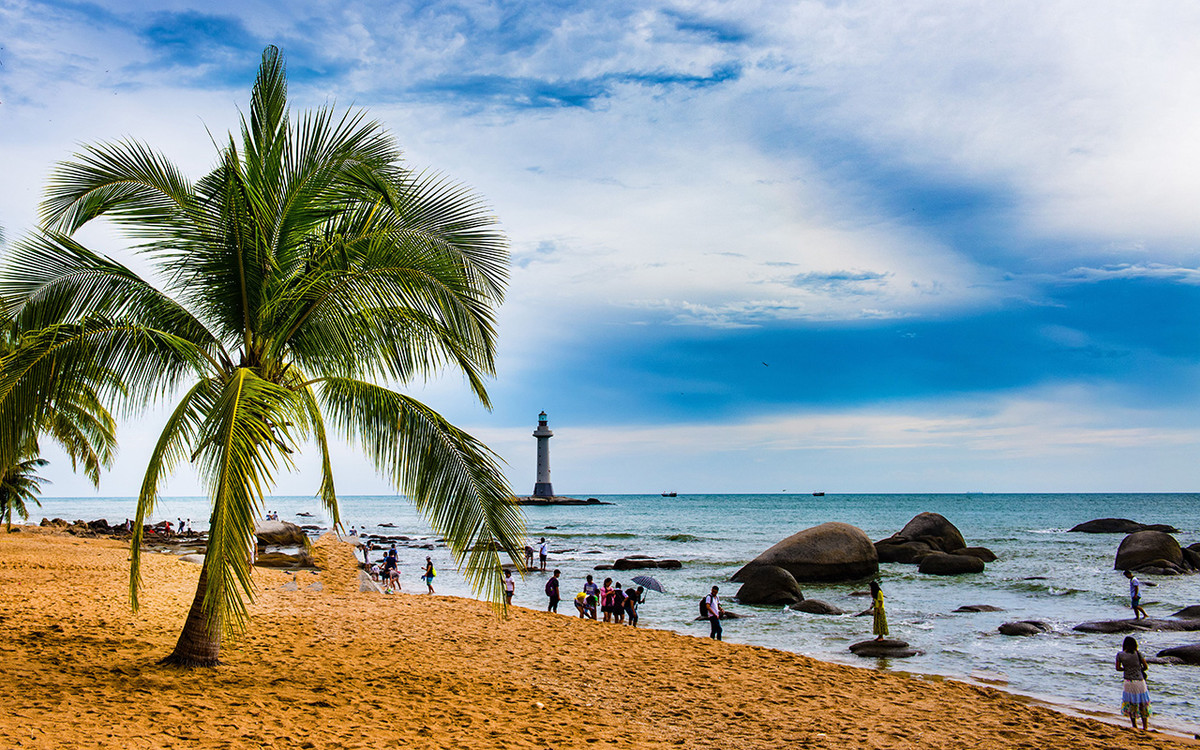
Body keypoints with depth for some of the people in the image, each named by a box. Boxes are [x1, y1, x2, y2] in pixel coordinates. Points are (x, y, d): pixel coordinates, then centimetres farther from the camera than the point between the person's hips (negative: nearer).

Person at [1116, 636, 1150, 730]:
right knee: (1143, 704, 14)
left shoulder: (1120, 654, -7)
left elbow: (1118, 668, -2)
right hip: (1140, 682, 0)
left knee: (1131, 705, 14)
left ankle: (1135, 726, 18)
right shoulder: (1138, 653, -8)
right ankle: (1145, 726, 20)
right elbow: (1145, 667, -2)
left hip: (1129, 682, 0)